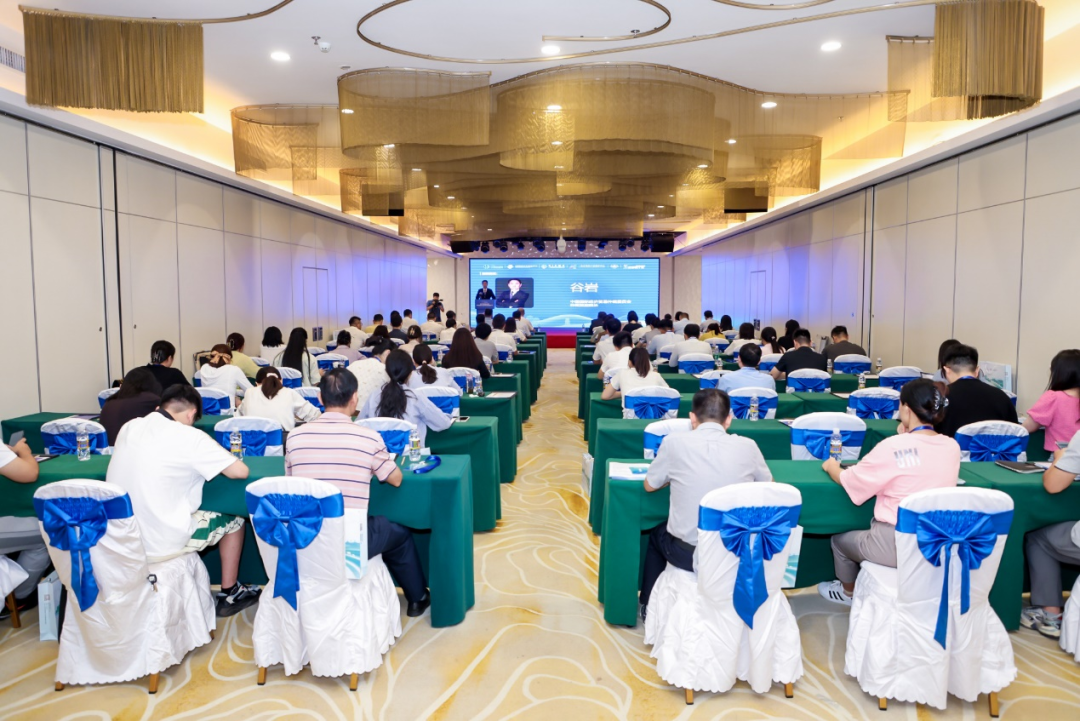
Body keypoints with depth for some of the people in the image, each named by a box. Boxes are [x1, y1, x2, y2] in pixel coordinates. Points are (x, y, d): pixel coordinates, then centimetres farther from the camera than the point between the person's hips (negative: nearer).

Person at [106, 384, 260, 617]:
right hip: (160, 545, -7)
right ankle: (229, 595, 27)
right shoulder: (189, 436, -17)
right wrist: (216, 455, 4)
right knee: (233, 521, 16)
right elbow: (240, 471, -16)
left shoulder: (129, 427, 2)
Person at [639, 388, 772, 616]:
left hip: (687, 553, -2)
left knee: (656, 534, 33)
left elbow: (649, 486, 5)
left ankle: (650, 606, 44)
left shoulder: (675, 442, -11)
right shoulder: (747, 446, -6)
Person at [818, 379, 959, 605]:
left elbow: (848, 481, -7)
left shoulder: (894, 447, -20)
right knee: (873, 531, 34)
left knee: (840, 540, 24)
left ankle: (848, 592, 47)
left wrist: (831, 467, 13)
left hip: (898, 544, -6)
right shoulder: (953, 447, -2)